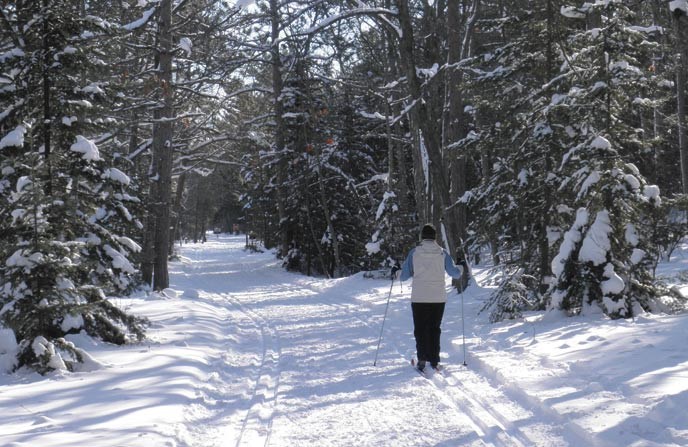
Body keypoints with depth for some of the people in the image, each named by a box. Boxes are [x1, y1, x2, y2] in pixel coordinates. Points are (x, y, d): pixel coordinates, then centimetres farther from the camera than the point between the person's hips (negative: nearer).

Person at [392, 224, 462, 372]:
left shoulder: (414, 252, -4)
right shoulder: (442, 253, -2)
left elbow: (404, 276, -1)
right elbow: (455, 273, 2)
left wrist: (396, 271, 21)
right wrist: (460, 269, 25)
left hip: (419, 298, -1)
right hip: (439, 298, 1)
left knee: (420, 329, 9)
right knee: (434, 329, 13)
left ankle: (422, 359, -3)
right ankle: (434, 361, 10)